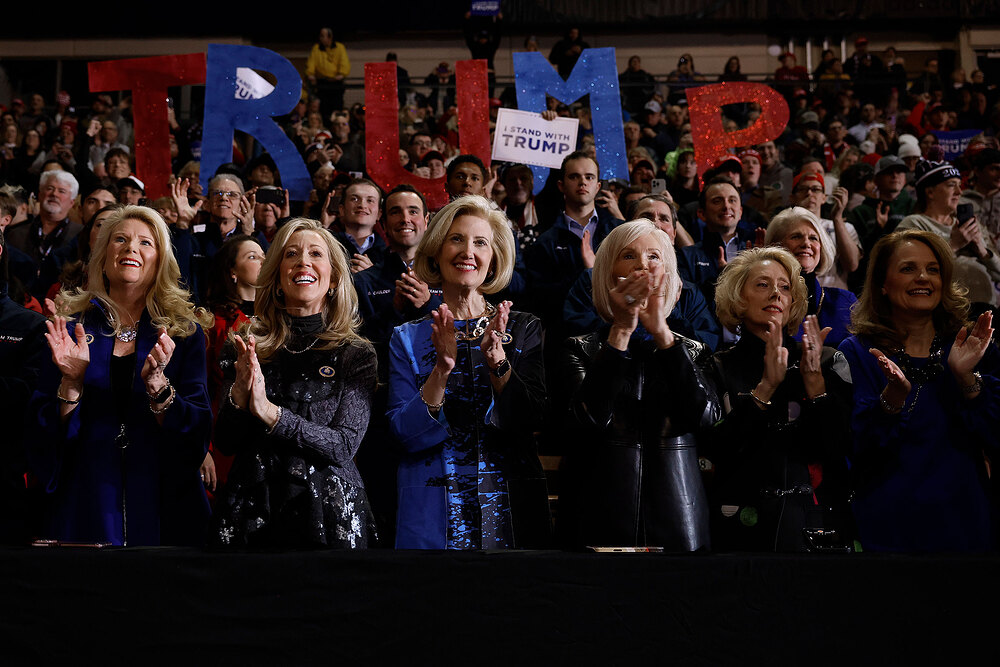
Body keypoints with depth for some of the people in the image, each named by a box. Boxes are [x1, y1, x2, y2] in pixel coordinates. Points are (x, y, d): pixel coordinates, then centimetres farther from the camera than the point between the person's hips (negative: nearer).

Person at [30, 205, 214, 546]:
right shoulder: (72, 327, 4)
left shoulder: (184, 331, 2)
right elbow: (46, 434, 1)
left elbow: (197, 432, -6)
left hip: (162, 508, 0)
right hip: (84, 509, 0)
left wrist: (156, 383, -22)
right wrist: (71, 383, -16)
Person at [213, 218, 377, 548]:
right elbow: (225, 443, 3)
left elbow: (344, 446, -12)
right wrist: (239, 394, -17)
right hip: (251, 509, 2)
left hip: (328, 512, -2)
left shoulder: (356, 354, -1)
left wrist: (271, 414, -23)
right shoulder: (252, 346, 5)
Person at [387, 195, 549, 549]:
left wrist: (497, 358, -22)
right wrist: (442, 368, -20)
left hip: (510, 506, 1)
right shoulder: (407, 338, 3)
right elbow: (406, 435, -8)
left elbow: (531, 421, -9)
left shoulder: (524, 329, 3)